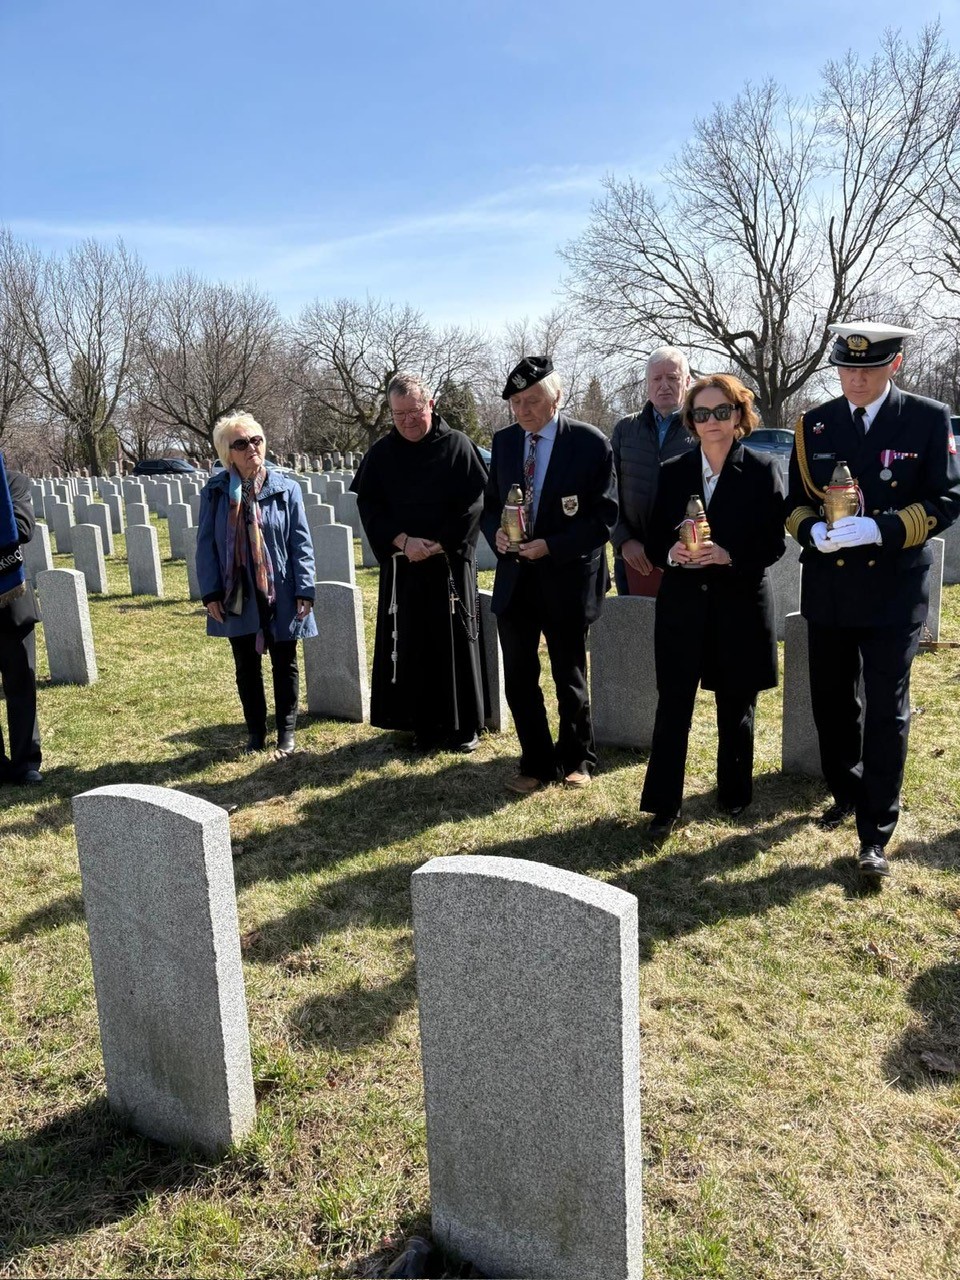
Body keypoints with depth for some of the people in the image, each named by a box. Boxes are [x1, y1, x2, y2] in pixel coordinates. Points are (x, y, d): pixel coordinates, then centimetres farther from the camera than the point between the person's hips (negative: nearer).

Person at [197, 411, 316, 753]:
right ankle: (256, 732, 26)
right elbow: (206, 545, 1)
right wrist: (210, 592, -6)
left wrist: (305, 590, -9)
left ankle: (286, 731, 26)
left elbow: (301, 543, -3)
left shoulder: (285, 489, -4)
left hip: (280, 594, -1)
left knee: (284, 664, 11)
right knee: (246, 667, 12)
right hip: (237, 597, 1)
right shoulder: (215, 491, -1)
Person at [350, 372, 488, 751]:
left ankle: (464, 725, 15)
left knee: (455, 641, 3)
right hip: (402, 564, 2)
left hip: (450, 561, -2)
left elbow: (475, 502, -6)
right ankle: (424, 724, 15)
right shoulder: (381, 453, 4)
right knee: (410, 644, 4)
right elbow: (368, 505, 1)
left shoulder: (458, 446, -2)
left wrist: (438, 545, -12)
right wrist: (403, 541, -13)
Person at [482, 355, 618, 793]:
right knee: (519, 679, 8)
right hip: (514, 578, 4)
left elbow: (605, 516, -11)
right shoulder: (503, 441, 5)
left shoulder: (591, 443, -9)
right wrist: (496, 532, -9)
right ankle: (536, 762, 25)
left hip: (565, 579, -4)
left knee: (569, 679, 11)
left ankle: (576, 760, 32)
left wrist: (552, 546, -21)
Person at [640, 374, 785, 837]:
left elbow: (774, 544, -5)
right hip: (682, 604, 1)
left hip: (740, 605, -1)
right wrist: (671, 553, -15)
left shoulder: (763, 470, -2)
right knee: (673, 706, -1)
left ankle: (734, 792, 32)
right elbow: (654, 539, 7)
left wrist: (729, 556, -21)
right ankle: (663, 803, 9)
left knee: (736, 707, 13)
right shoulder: (673, 472, 6)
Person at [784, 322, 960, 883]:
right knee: (832, 702, 15)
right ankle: (846, 795, 38)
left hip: (894, 590, -3)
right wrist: (813, 531, -14)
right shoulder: (814, 425, 6)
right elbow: (796, 502, 8)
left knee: (886, 711, -3)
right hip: (828, 589, 4)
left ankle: (875, 836, 4)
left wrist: (879, 530, -22)